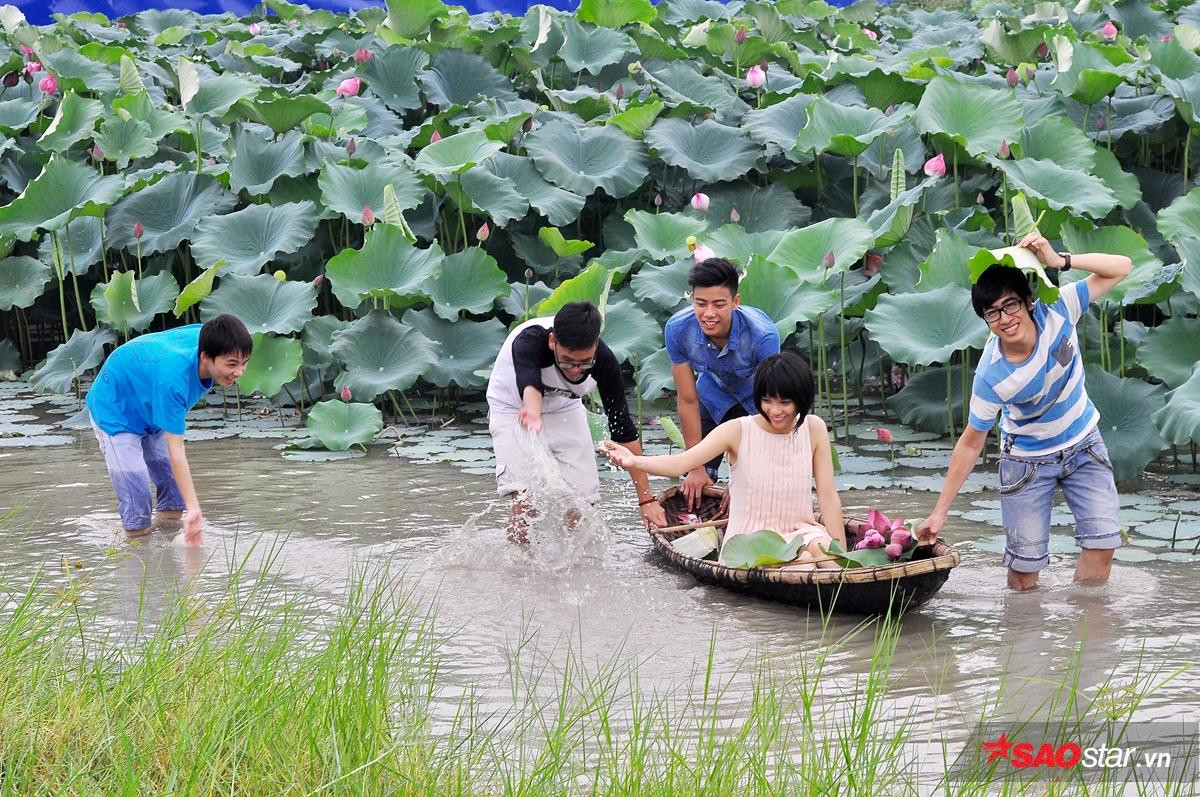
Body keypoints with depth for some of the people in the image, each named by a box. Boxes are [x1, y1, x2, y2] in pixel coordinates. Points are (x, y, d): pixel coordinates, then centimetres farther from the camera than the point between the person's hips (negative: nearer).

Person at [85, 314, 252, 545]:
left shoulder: (204, 337, -23)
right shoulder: (172, 379, -44)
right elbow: (175, 450, -41)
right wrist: (194, 509, -44)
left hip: (149, 405, 8)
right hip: (115, 412, -8)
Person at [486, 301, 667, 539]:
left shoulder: (604, 361, -26)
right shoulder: (529, 341, -36)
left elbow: (624, 429, -20)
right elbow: (529, 384, -57)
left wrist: (646, 498, -20)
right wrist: (533, 412, -81)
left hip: (565, 411, 3)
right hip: (514, 409, -3)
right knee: (526, 501, -23)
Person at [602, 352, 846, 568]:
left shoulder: (813, 429, 1)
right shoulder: (738, 431, -7)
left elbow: (828, 496, 1)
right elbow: (681, 462, -19)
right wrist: (634, 461, -38)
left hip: (800, 532, 3)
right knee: (804, 562, -34)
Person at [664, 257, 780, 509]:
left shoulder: (763, 334, -39)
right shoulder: (677, 330, -31)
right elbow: (688, 401, -20)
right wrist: (697, 468, -17)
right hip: (714, 395, 2)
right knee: (695, 487, -3)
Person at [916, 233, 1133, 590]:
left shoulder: (1056, 311, -23)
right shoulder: (991, 376, -29)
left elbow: (1120, 267, -23)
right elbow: (971, 443, -17)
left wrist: (1059, 261, -37)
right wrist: (940, 512, -16)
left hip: (1082, 444, 3)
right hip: (1028, 459, -3)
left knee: (1102, 543, -8)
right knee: (1025, 563, -6)